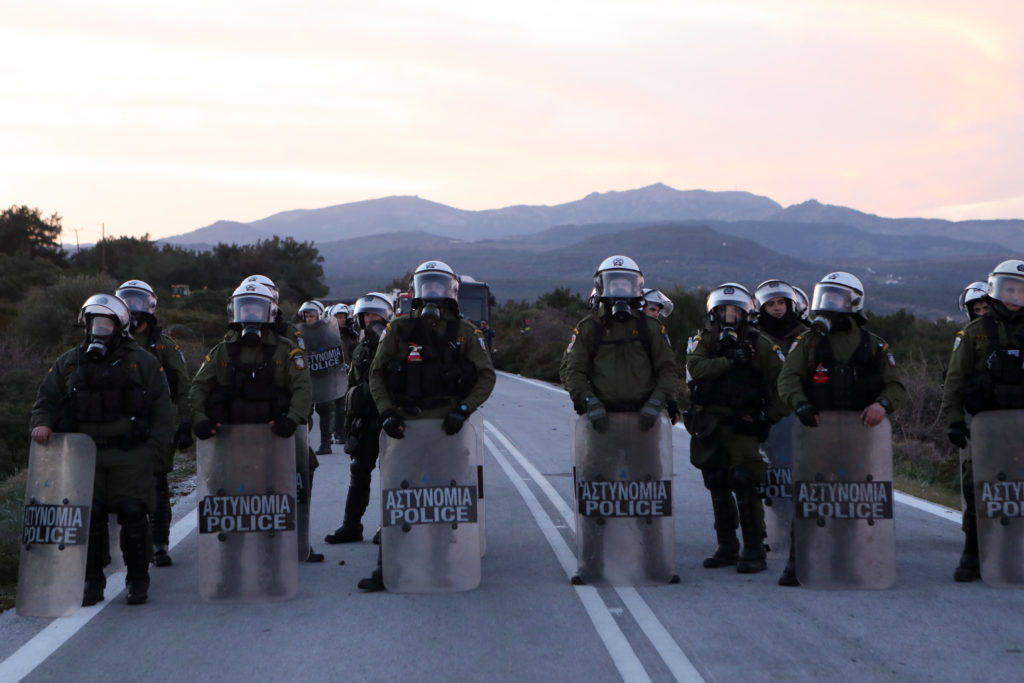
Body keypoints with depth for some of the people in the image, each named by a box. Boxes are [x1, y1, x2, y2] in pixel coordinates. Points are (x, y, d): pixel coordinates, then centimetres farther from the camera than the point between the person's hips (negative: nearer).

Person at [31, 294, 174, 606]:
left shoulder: (142, 363, 5)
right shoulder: (69, 363, 12)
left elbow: (162, 410, 4)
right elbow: (46, 401, 16)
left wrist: (152, 448, -5)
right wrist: (42, 424, -5)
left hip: (130, 455, -2)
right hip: (85, 455, 2)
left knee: (133, 516, -2)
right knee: (88, 518, 2)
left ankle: (138, 581, 10)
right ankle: (92, 582, 12)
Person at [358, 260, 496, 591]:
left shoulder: (465, 333, 4)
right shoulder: (399, 330, 5)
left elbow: (486, 376, 1)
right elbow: (376, 374, 5)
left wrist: (463, 410, -13)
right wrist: (386, 412, -8)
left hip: (449, 426, 0)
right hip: (406, 424, 0)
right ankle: (386, 568, 5)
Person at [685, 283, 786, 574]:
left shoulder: (759, 345, 3)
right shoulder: (703, 340, 7)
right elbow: (695, 367, -13)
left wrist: (772, 415, -7)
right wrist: (729, 361, -22)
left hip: (742, 422, -3)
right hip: (707, 424, 3)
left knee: (745, 484, -13)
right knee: (718, 488, 10)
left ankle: (754, 552, -8)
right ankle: (727, 547, 22)